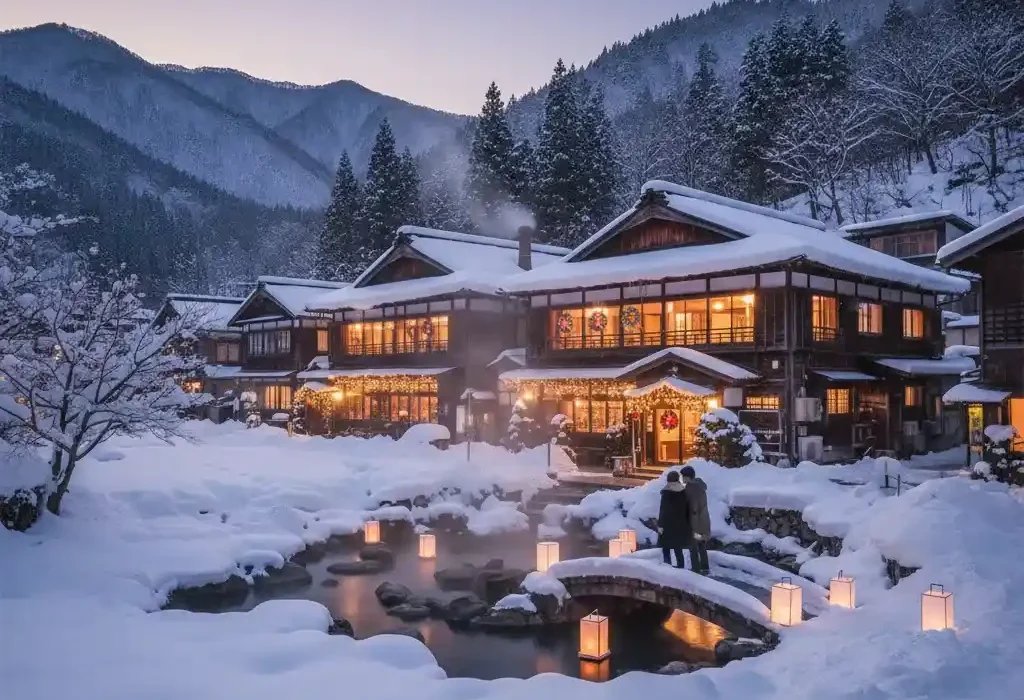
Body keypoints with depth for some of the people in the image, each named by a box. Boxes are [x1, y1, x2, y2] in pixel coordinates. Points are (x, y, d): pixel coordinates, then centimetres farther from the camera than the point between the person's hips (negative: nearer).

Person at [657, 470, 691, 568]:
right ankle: (680, 565, 10)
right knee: (678, 546, 13)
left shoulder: (666, 492, -13)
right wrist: (687, 524, 15)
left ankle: (668, 565, 3)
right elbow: (687, 509, 8)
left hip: (668, 524, -5)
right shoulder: (684, 492, 3)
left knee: (666, 546, 6)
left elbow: (663, 509, -14)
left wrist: (660, 524, -11)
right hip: (680, 524, 5)